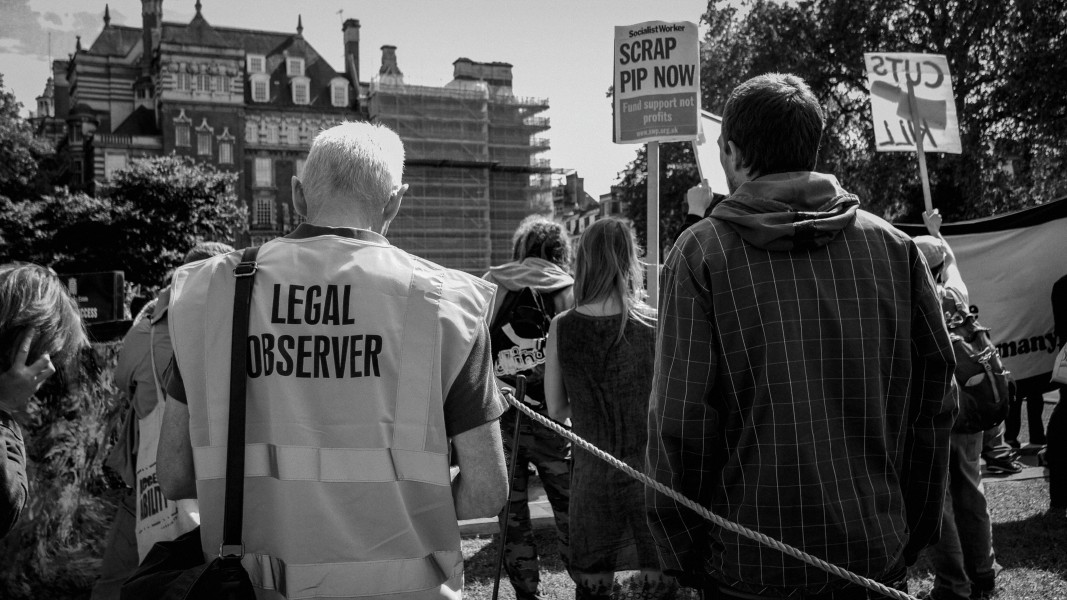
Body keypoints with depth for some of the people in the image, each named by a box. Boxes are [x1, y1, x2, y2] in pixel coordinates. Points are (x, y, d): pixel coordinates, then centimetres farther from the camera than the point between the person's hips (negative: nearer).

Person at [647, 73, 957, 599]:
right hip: (878, 557, 3)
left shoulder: (701, 253, -11)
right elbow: (933, 403, 1)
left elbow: (680, 423, -14)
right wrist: (913, 537, 12)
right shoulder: (894, 246, -2)